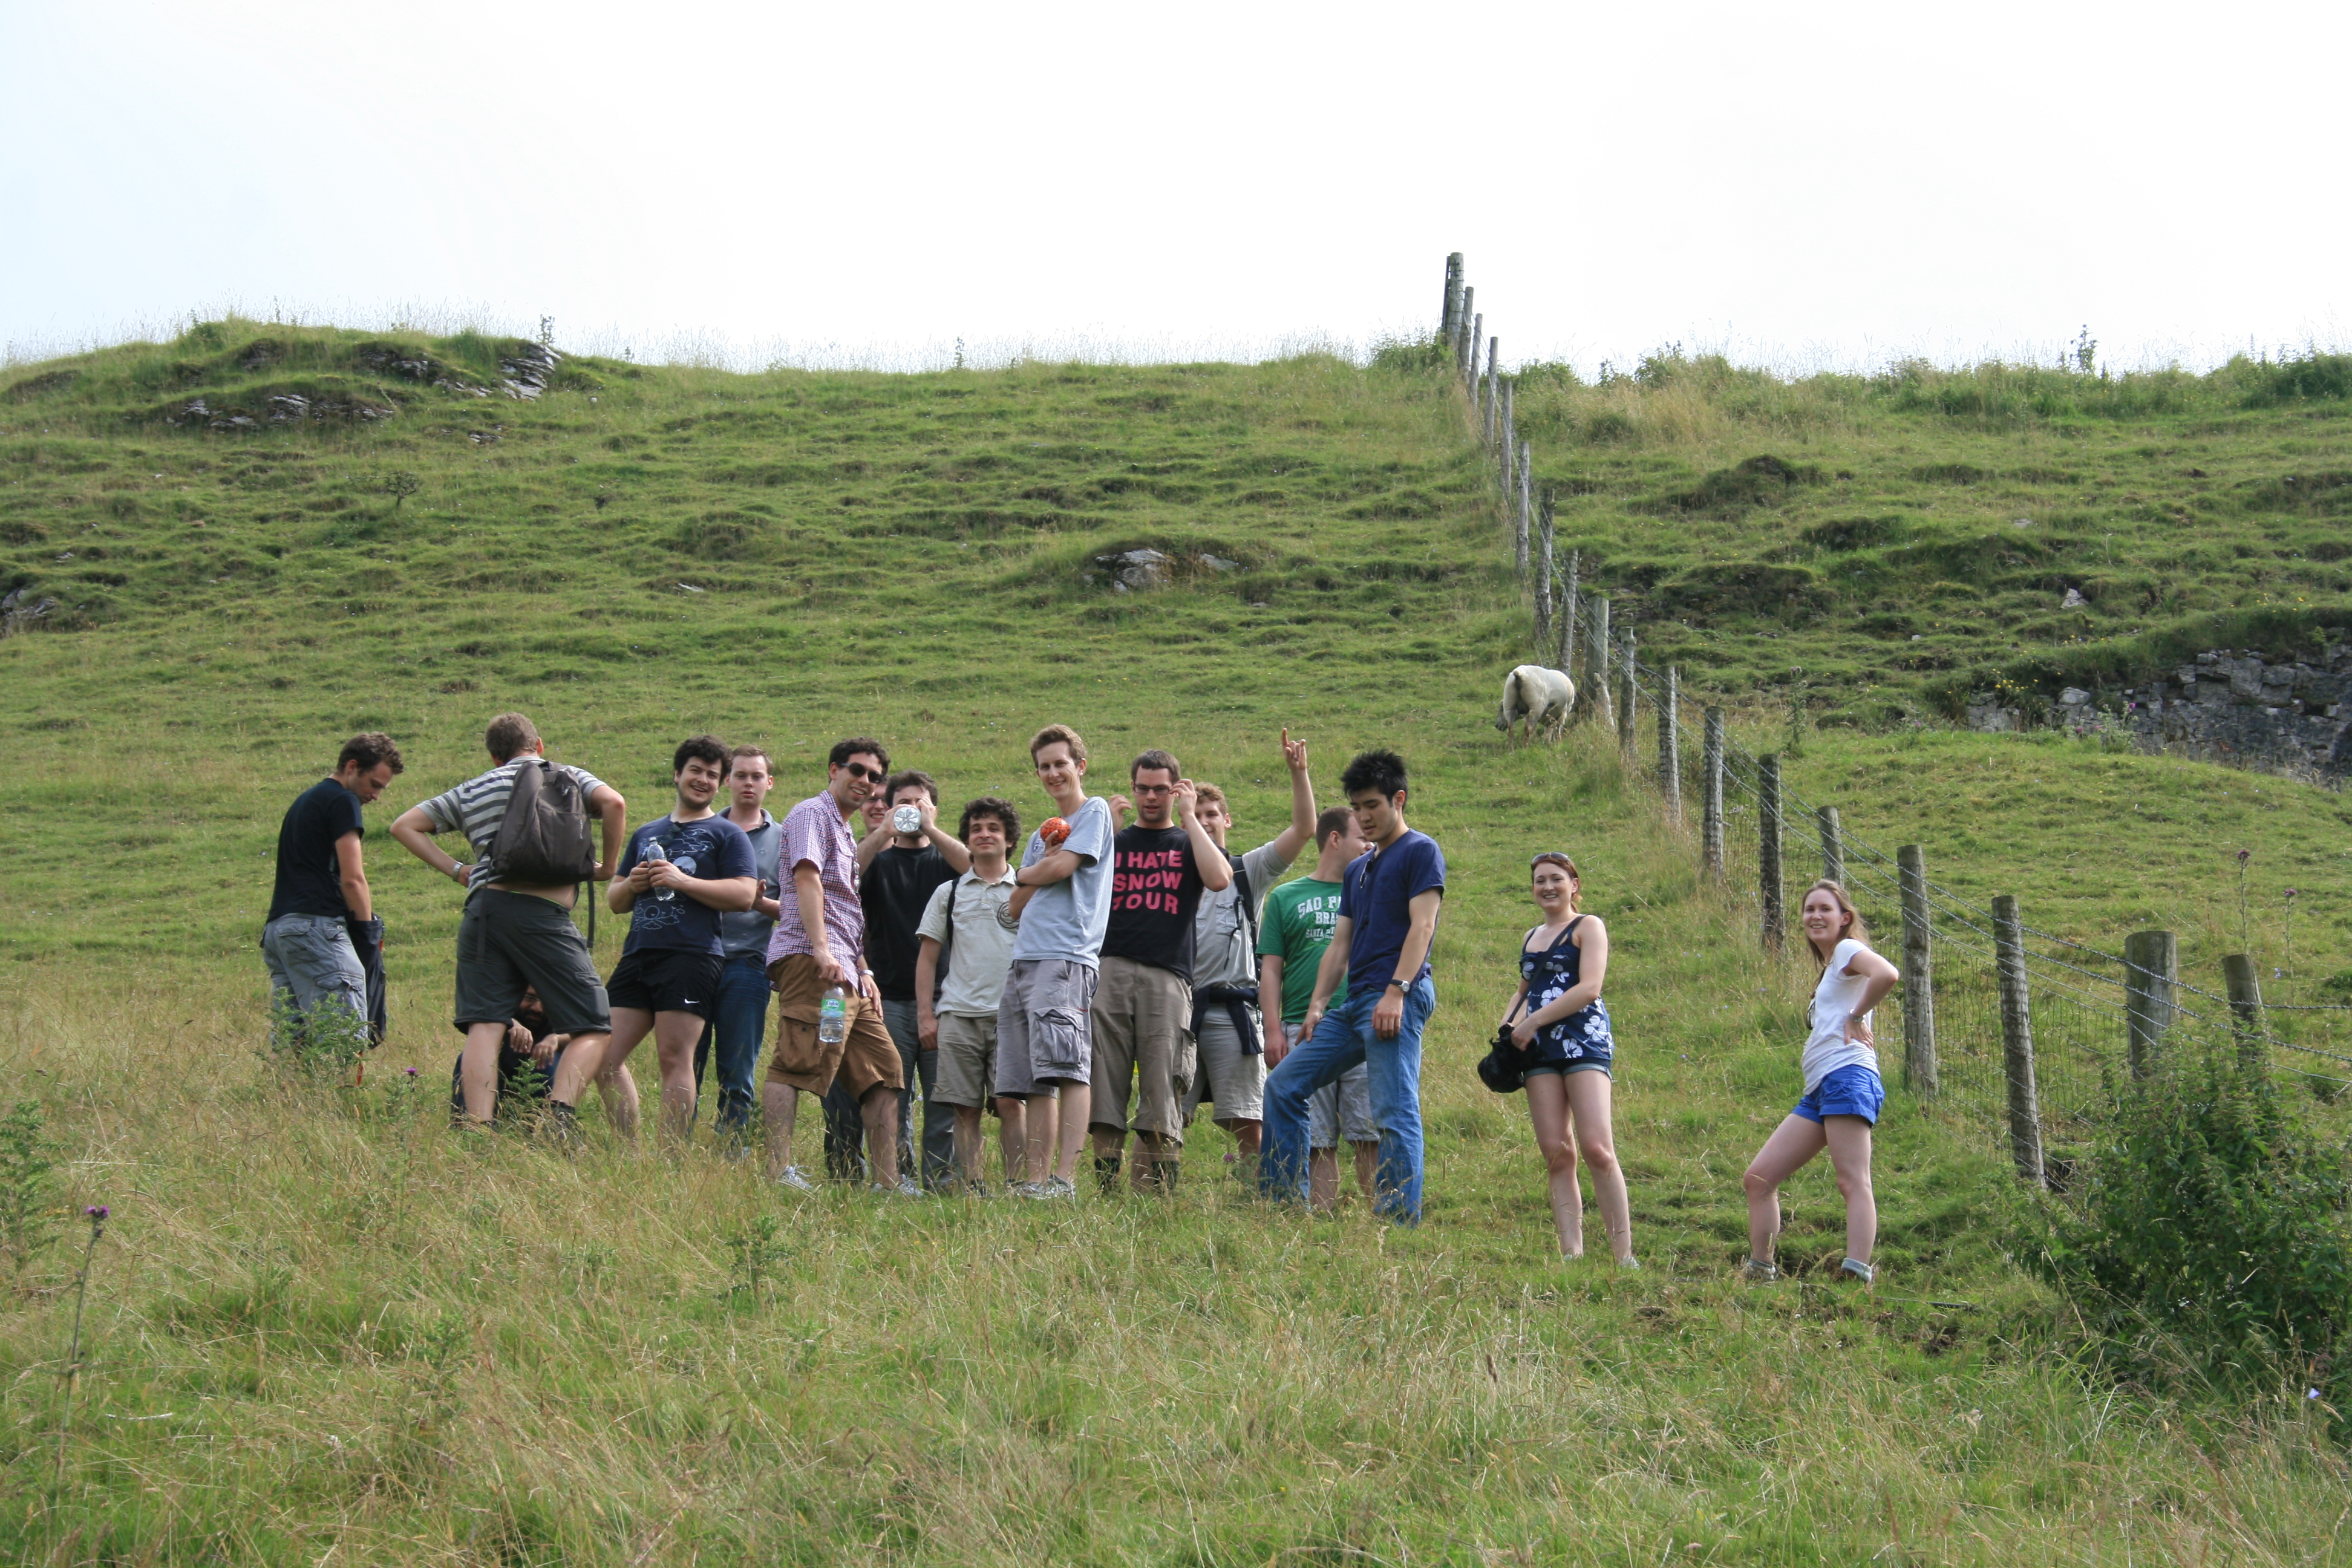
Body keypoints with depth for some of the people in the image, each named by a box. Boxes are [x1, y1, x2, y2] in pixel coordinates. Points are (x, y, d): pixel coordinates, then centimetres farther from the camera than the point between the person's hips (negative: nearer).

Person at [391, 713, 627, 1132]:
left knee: (485, 1025, -1)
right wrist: (607, 868, 5)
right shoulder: (568, 777, 13)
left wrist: (455, 870, 20)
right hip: (542, 913, -4)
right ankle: (560, 1112, -21)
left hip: (483, 908, 4)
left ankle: (477, 1129, -16)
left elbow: (404, 825, 23)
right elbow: (614, 803, -6)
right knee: (594, 1027, 1)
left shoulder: (471, 792, 22)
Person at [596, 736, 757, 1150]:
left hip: (691, 956, -6)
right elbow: (614, 902, 29)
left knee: (675, 1058, -11)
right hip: (637, 957, 6)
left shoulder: (726, 834, 9)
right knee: (604, 1058, -2)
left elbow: (744, 895, -6)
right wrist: (631, 885, 5)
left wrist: (681, 881, -12)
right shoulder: (646, 834, 26)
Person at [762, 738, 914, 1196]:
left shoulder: (845, 833, 30)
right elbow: (807, 877, -15)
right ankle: (777, 1171, -25)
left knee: (883, 1068, 7)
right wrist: (822, 950, -25)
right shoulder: (813, 814, 0)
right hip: (811, 962, -10)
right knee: (798, 1063, -18)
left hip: (845, 974, 10)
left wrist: (864, 972, 22)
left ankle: (887, 1180, 6)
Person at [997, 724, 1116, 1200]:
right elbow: (1016, 907, 19)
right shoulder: (1042, 834, 27)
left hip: (1066, 958, -8)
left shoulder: (1095, 812, 5)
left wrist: (1025, 875, 13)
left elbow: (1063, 867, -8)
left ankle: (1064, 1179, -23)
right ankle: (1034, 1182, 2)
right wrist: (1042, 862, 2)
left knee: (1066, 1069, -17)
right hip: (1024, 960, 8)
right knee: (1035, 1083, 3)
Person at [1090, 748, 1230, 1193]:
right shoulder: (1113, 842, 22)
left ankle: (1154, 1197, -9)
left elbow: (1220, 878, -6)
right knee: (1104, 1092, -5)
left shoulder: (1189, 843, 16)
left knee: (1161, 1097, -8)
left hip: (1167, 977, -2)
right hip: (1111, 973, 2)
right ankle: (1107, 1192, -4)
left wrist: (1189, 817, 0)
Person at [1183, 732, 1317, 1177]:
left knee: (1245, 1121, -3)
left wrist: (1298, 772, -7)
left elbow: (1304, 830, 3)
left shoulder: (1248, 872, 12)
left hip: (1232, 1012, -1)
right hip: (1178, 1006, 1)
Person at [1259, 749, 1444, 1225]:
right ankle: (1284, 1199, 8)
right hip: (1354, 1004, 9)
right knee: (1283, 1086, 7)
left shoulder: (1420, 852, -1)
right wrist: (1317, 1005, 12)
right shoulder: (1358, 870, 24)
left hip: (1397, 1001, -9)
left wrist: (1396, 991, -22)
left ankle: (1400, 1222, -14)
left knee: (1394, 1111, -13)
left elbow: (1422, 926, -12)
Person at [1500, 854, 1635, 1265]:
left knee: (1596, 1149, -17)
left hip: (1584, 1041, -6)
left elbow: (1589, 988, -11)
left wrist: (1533, 1022, -10)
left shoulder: (1588, 927, 2)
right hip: (1541, 1048, 7)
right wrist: (1506, 1028, 13)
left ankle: (1624, 1255, -16)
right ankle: (1572, 1253, -6)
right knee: (1555, 1153, -3)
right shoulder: (1531, 939, 22)